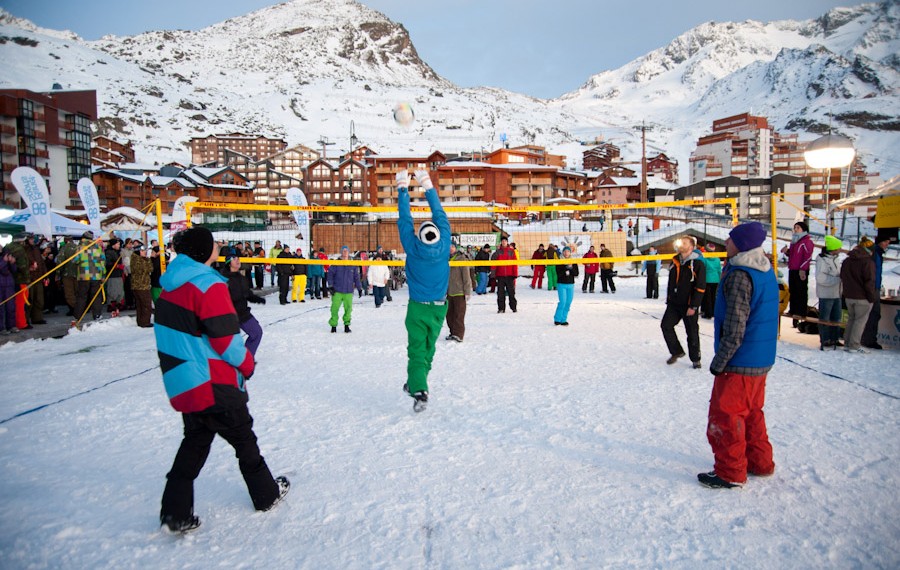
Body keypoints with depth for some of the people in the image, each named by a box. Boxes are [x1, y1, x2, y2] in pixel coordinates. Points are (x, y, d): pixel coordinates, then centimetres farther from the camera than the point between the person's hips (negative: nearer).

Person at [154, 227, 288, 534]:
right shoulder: (209, 285, -19)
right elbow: (226, 338, -20)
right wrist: (248, 364, -3)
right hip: (214, 385, -8)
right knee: (243, 438, 10)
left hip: (182, 385, 8)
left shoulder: (171, 286, 8)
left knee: (195, 441, 19)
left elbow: (180, 336, 14)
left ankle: (175, 512, 19)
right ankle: (267, 494, 27)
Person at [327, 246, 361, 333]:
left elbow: (356, 277, 13)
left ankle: (347, 324, 14)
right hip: (337, 291, -1)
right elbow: (330, 274, 1)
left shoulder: (353, 265, 7)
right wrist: (331, 286, -5)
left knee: (348, 308, 0)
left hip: (349, 291, 2)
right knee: (335, 308, -3)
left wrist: (359, 287, 11)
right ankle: (333, 325, 10)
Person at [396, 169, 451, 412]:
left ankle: (419, 391, -16)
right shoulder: (443, 247, -12)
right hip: (439, 308, 3)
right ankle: (416, 383, 36)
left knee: (417, 350, 0)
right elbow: (440, 215, -4)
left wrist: (403, 188, 2)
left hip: (417, 308, -3)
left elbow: (404, 219, -6)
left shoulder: (413, 248, -16)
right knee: (429, 347, 20)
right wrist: (428, 187, 3)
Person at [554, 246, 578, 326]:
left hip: (570, 284, 4)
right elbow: (558, 273, -9)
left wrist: (571, 268, -16)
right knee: (562, 302, -10)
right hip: (561, 284, -3)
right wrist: (565, 270, -20)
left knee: (568, 303, 4)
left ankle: (563, 319, 13)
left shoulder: (574, 263, 6)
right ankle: (557, 319, 3)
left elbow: (576, 274, -1)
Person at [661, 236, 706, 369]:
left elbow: (700, 288, -14)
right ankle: (676, 351, 18)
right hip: (674, 303, 6)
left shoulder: (698, 263, -11)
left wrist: (693, 306, -17)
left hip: (689, 305, -6)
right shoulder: (675, 261, 7)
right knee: (666, 325, 0)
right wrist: (668, 299, 14)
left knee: (692, 332, 5)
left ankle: (695, 359, 22)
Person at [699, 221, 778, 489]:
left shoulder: (739, 275, -20)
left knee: (724, 416, 2)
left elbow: (735, 326, -23)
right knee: (751, 412, 21)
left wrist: (719, 361, -17)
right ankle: (759, 462, 33)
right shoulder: (767, 271, 9)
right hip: (762, 359, 10)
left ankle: (730, 473, 11)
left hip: (740, 361, -9)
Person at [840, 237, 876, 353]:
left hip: (848, 297, 7)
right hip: (862, 298, -6)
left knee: (851, 319, 16)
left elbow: (843, 278, 14)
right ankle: (854, 346, 3)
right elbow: (869, 282, -15)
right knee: (860, 321, 2)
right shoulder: (868, 262, -14)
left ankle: (847, 343, 17)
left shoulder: (846, 261, 9)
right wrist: (872, 297, -8)